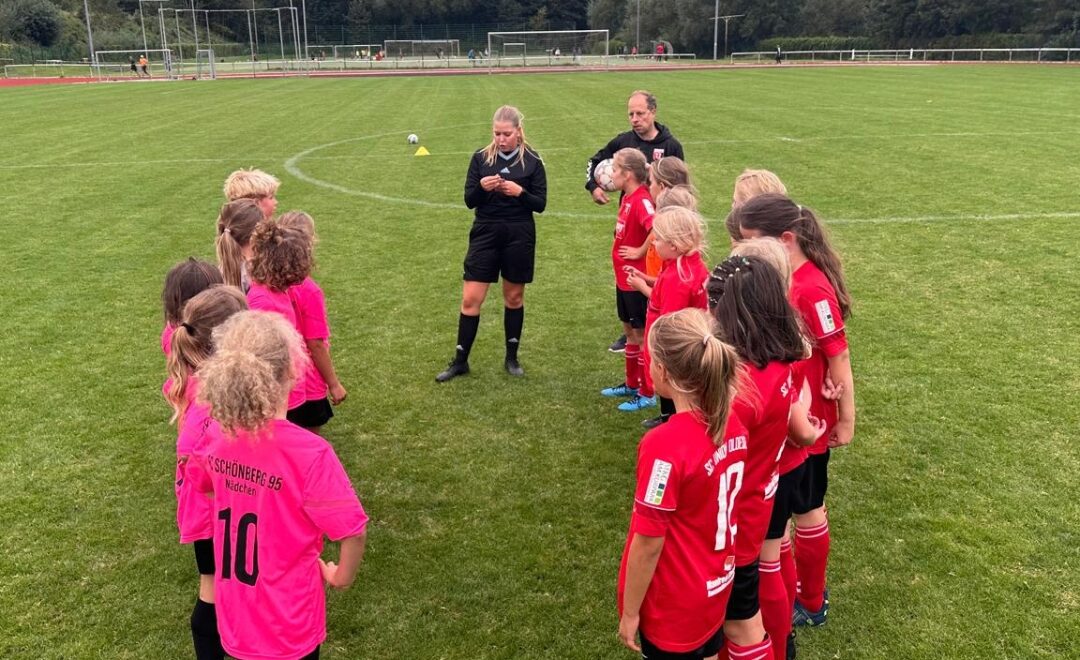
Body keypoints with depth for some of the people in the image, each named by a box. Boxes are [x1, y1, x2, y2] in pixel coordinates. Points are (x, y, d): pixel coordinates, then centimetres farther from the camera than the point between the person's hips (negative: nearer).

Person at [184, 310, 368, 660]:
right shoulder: (310, 452, -30)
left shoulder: (216, 434, -11)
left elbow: (196, 483, 11)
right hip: (287, 626, -4)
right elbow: (353, 531, -24)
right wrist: (341, 578, -6)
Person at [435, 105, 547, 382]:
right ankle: (460, 361, 11)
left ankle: (512, 358, 25)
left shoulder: (532, 161, -2)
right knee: (470, 298, -1)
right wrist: (482, 187, -20)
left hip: (519, 235, -1)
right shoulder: (481, 158, 2)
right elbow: (469, 200, 1)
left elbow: (540, 204, -2)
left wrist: (520, 192, -20)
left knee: (514, 297, 11)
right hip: (485, 233, 1)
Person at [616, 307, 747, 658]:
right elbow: (714, 503, 3)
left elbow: (648, 543, -22)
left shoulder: (664, 445, -30)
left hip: (674, 604, -6)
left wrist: (630, 612, -10)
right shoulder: (733, 425, -9)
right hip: (716, 587, 6)